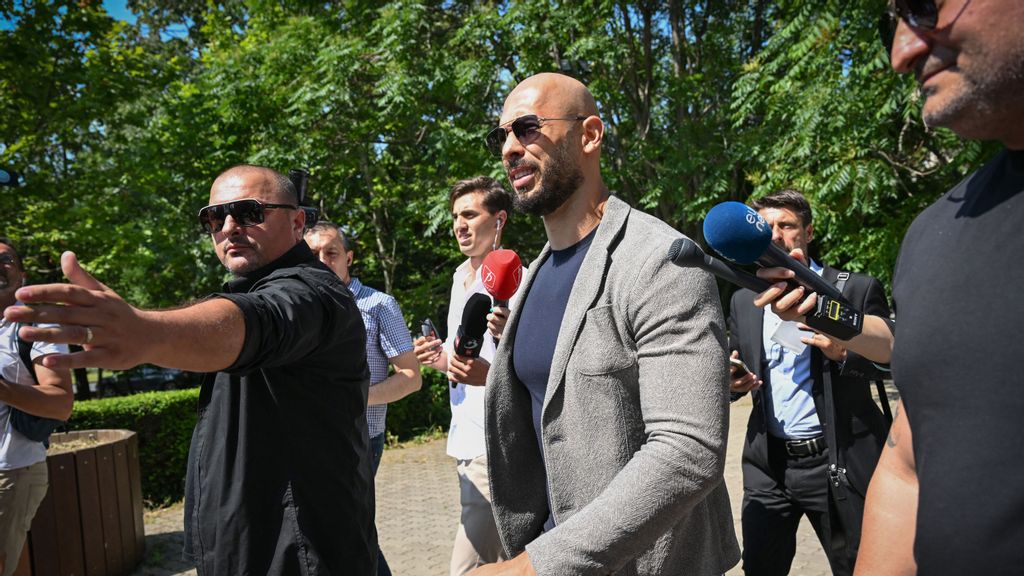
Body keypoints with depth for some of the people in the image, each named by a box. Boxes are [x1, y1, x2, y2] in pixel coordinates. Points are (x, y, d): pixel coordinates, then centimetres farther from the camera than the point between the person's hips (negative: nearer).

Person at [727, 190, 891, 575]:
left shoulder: (857, 289, -3)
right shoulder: (744, 300, 9)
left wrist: (844, 353, -22)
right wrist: (732, 381, -7)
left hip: (838, 462, -3)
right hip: (767, 464, 3)